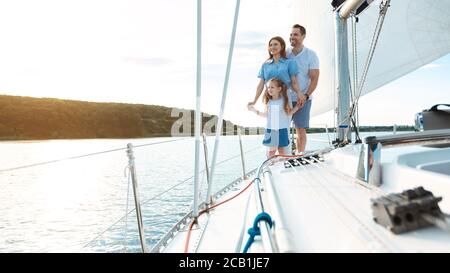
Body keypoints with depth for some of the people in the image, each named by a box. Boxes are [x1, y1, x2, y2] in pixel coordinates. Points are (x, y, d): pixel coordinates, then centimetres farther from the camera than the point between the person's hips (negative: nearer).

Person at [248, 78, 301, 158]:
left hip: (282, 130, -2)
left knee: (281, 149, 7)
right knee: (271, 149, 6)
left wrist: (296, 107, -9)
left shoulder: (285, 100, -5)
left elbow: (289, 113, 3)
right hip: (270, 130, 2)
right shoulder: (268, 101, 2)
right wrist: (255, 110, 12)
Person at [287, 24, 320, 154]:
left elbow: (314, 79, -5)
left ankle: (300, 155, 13)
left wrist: (305, 95, -16)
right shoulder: (284, 54, 3)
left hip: (302, 99, -2)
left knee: (301, 130, 3)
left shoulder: (311, 55, -1)